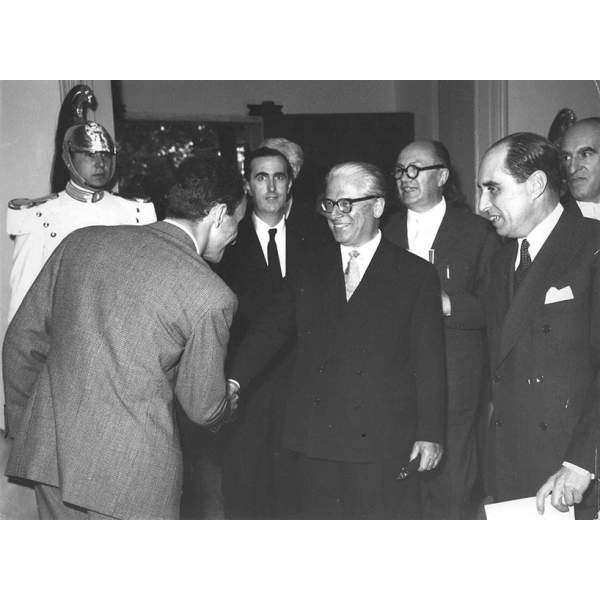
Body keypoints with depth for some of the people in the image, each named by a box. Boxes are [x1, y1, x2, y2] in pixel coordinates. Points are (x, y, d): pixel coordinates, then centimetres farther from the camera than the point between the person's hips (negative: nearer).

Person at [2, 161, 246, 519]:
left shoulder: (82, 241, 2)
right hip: (133, 470, -5)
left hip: (48, 450, 5)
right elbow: (203, 408, -2)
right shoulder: (211, 297, -13)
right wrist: (229, 405, 23)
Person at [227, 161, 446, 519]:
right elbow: (272, 328, 6)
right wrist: (234, 380, -9)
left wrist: (430, 433, -3)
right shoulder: (312, 269, 12)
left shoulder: (415, 275, 3)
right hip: (313, 439, 3)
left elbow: (429, 362, 1)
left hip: (383, 442, -2)